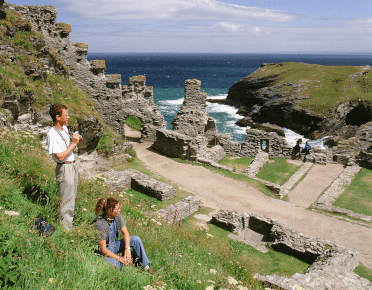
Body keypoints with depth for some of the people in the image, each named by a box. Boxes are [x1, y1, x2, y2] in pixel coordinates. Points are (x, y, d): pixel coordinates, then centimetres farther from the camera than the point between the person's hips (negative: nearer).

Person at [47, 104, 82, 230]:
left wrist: (75, 139, 4)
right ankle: (65, 229, 10)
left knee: (72, 197, 18)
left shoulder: (64, 128, 8)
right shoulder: (52, 134, -20)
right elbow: (60, 156, -25)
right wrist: (73, 143, -20)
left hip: (73, 165, 9)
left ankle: (69, 224, 32)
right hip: (64, 169, -9)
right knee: (67, 201, -2)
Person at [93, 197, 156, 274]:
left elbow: (125, 232, -5)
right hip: (104, 252, -6)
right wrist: (120, 259, -25)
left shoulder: (117, 216, -13)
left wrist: (127, 249, -20)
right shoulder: (100, 224, -31)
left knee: (136, 239, -12)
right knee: (115, 267, -34)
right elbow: (103, 250, -27)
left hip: (114, 245, 6)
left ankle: (145, 264, 1)